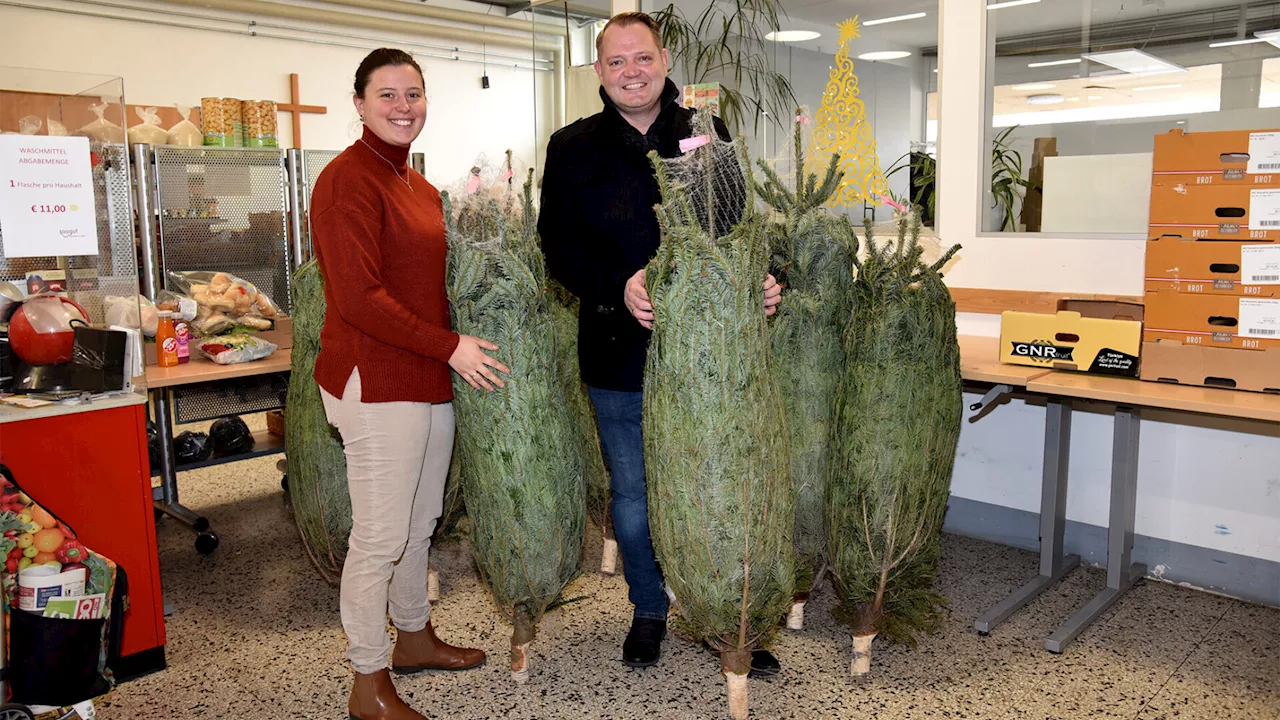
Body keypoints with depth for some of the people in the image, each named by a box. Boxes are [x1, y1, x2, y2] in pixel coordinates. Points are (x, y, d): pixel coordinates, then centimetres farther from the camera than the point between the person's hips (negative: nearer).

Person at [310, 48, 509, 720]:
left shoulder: (419, 185, 16)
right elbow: (358, 298, -19)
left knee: (420, 521, 20)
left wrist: (456, 348, 11)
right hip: (375, 381, -9)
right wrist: (450, 346, -16)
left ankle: (413, 637, 39)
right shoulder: (348, 180, -12)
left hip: (431, 378, 9)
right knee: (380, 536, 1)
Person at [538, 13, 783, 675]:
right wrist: (619, 288, -20)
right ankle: (649, 610, 36)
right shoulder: (573, 148, 4)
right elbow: (558, 245, -3)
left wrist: (763, 281, -14)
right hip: (619, 354, 0)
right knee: (633, 499, 13)